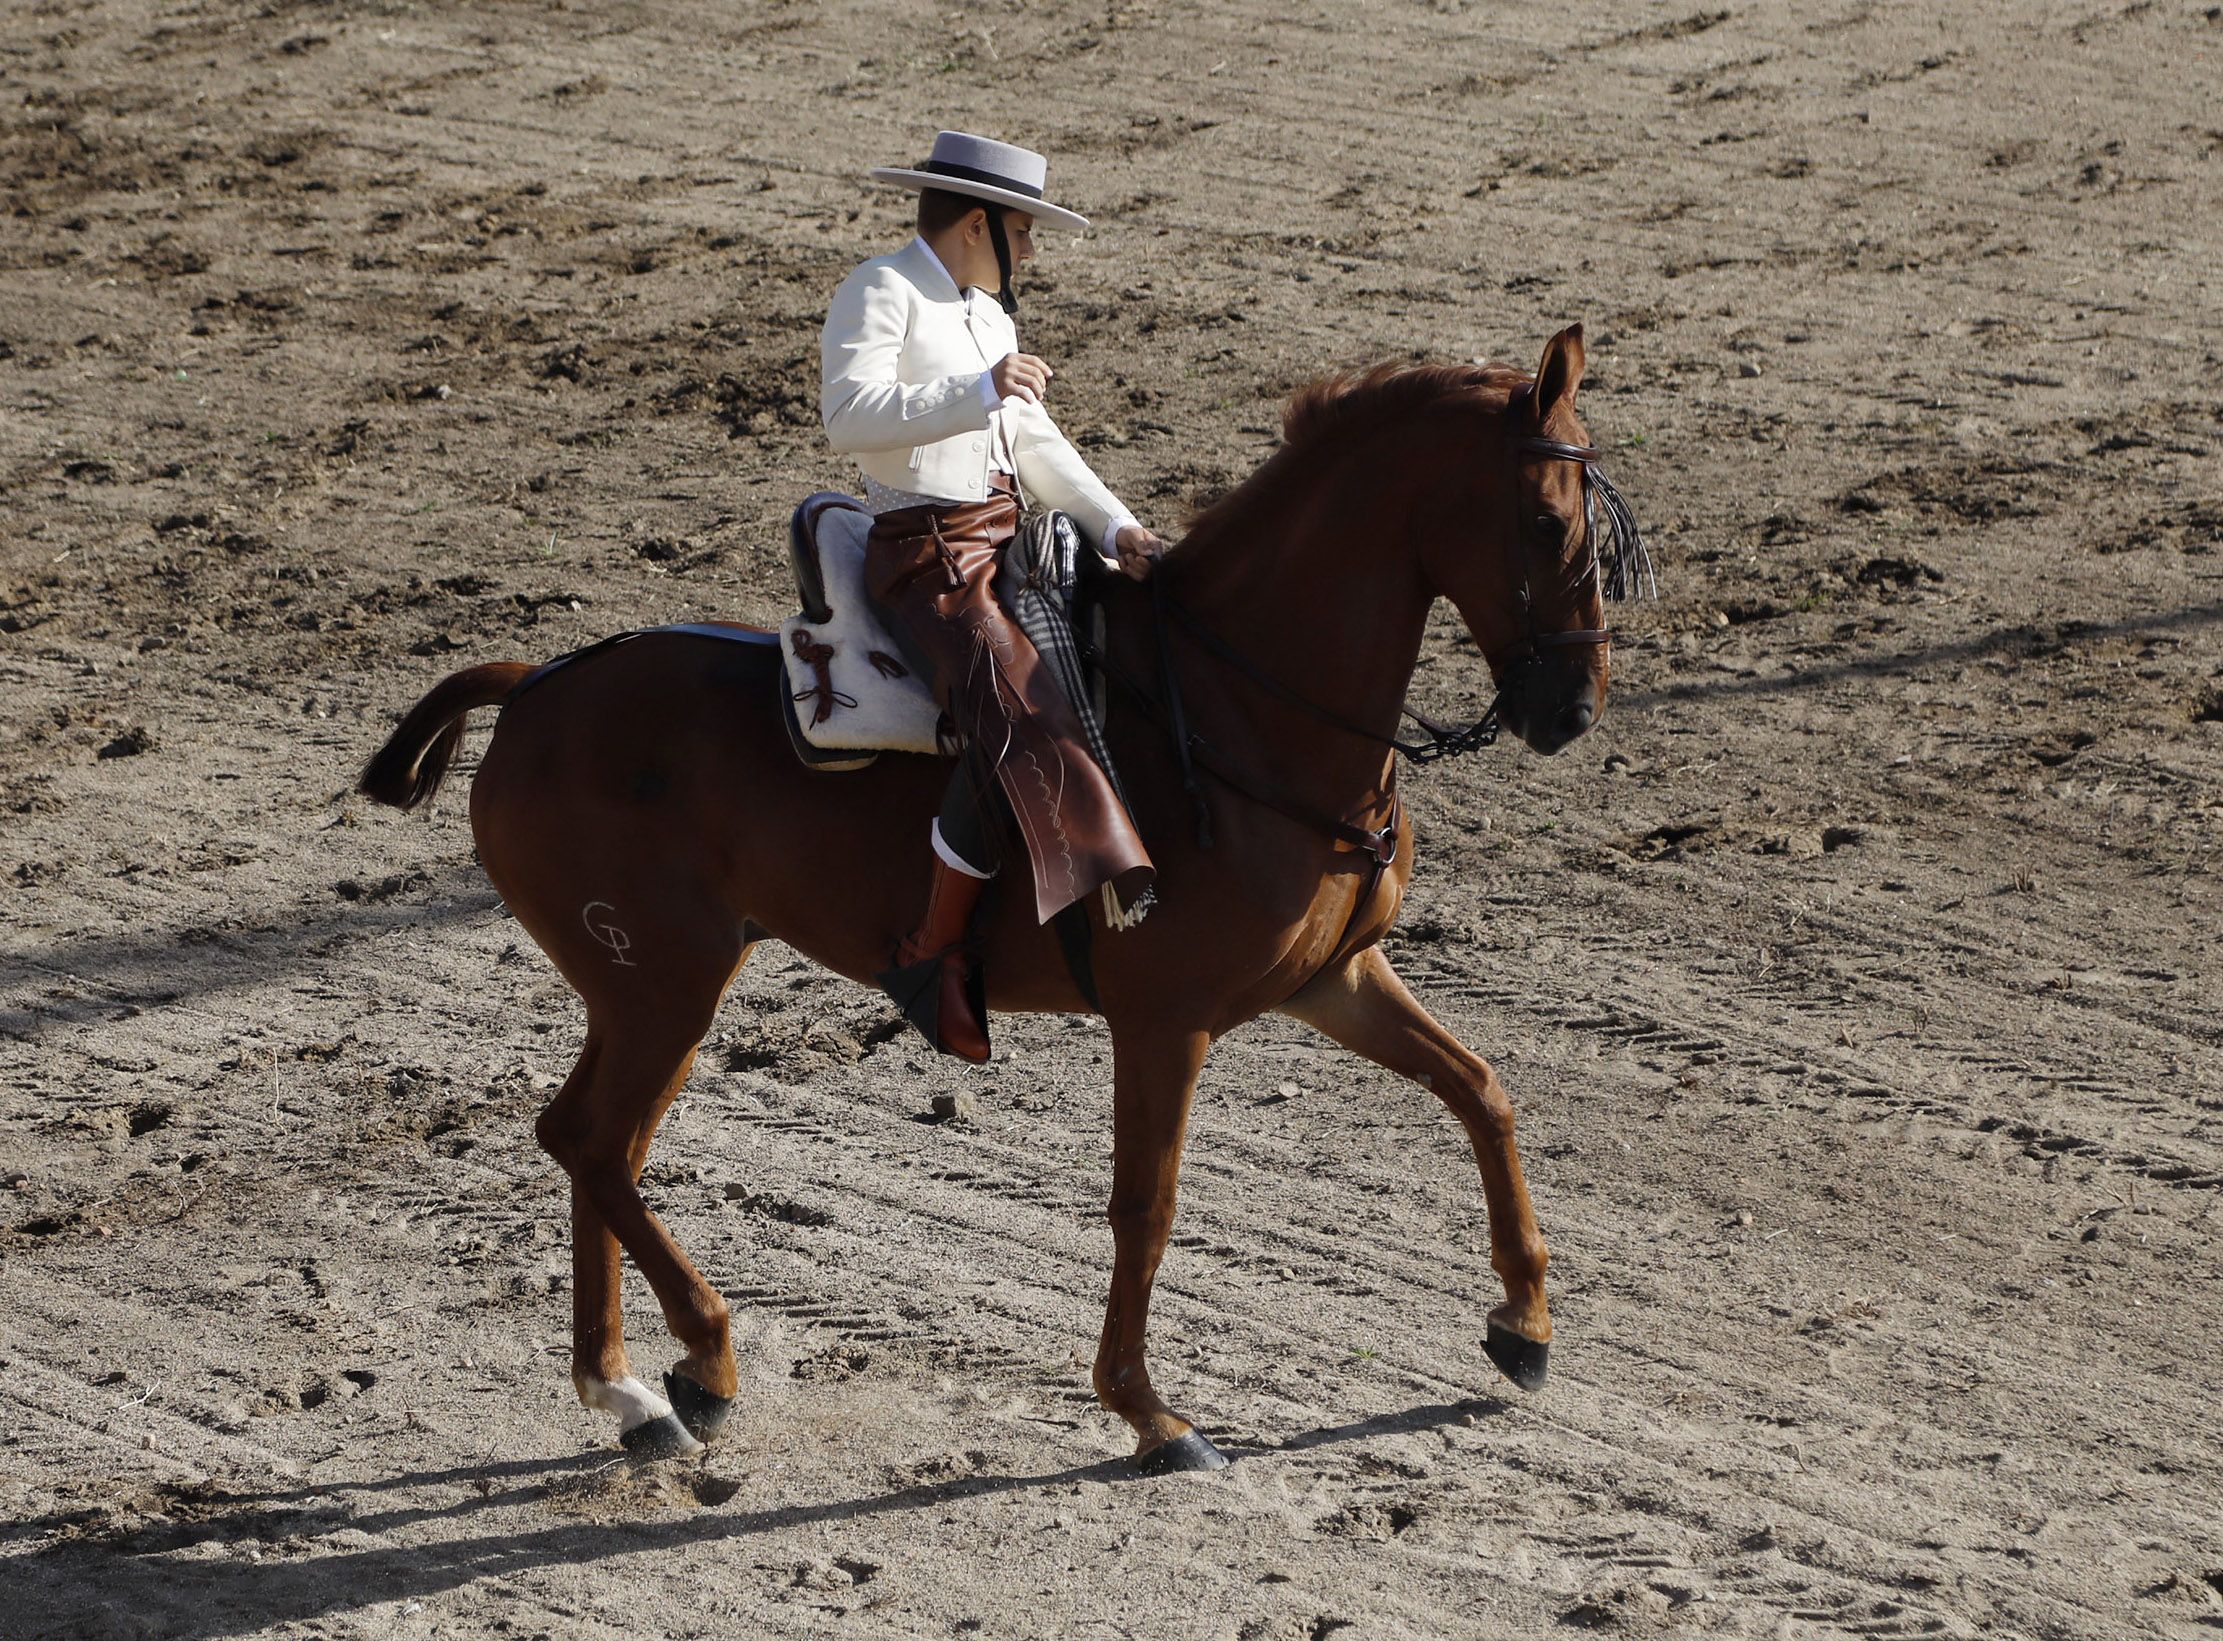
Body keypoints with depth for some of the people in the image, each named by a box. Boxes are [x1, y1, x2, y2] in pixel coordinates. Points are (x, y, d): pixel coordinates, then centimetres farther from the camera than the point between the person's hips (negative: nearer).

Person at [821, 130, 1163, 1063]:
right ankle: (934, 959, -22)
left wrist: (1115, 530, 5)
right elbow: (849, 415, -22)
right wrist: (978, 391, -27)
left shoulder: (988, 313, 21)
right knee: (1020, 721, -26)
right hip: (926, 554, -10)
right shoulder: (879, 294, -7)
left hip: (1010, 543, 10)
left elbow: (1037, 446, 19)